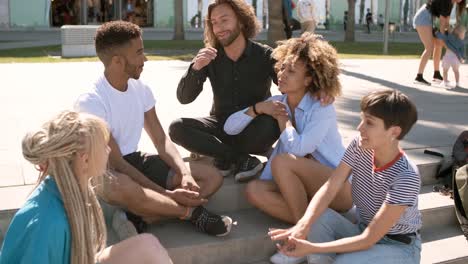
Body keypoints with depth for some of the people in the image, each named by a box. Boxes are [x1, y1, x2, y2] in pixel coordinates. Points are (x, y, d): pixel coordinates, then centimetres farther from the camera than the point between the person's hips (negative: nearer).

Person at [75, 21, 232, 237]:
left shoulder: (140, 89, 0)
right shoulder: (90, 101, -21)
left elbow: (161, 140, 0)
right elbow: (115, 163, -23)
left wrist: (185, 173, -20)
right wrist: (166, 193, -27)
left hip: (135, 161, 7)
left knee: (212, 176, -5)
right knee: (123, 188, -45)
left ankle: (139, 218, -21)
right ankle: (192, 213, -20)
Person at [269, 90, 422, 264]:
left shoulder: (406, 178, -29)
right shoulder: (359, 147, -11)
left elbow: (368, 240, -28)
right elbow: (329, 189, -16)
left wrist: (312, 248, -33)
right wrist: (302, 226, -34)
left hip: (399, 247, -5)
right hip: (365, 234, 6)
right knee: (317, 218, -21)